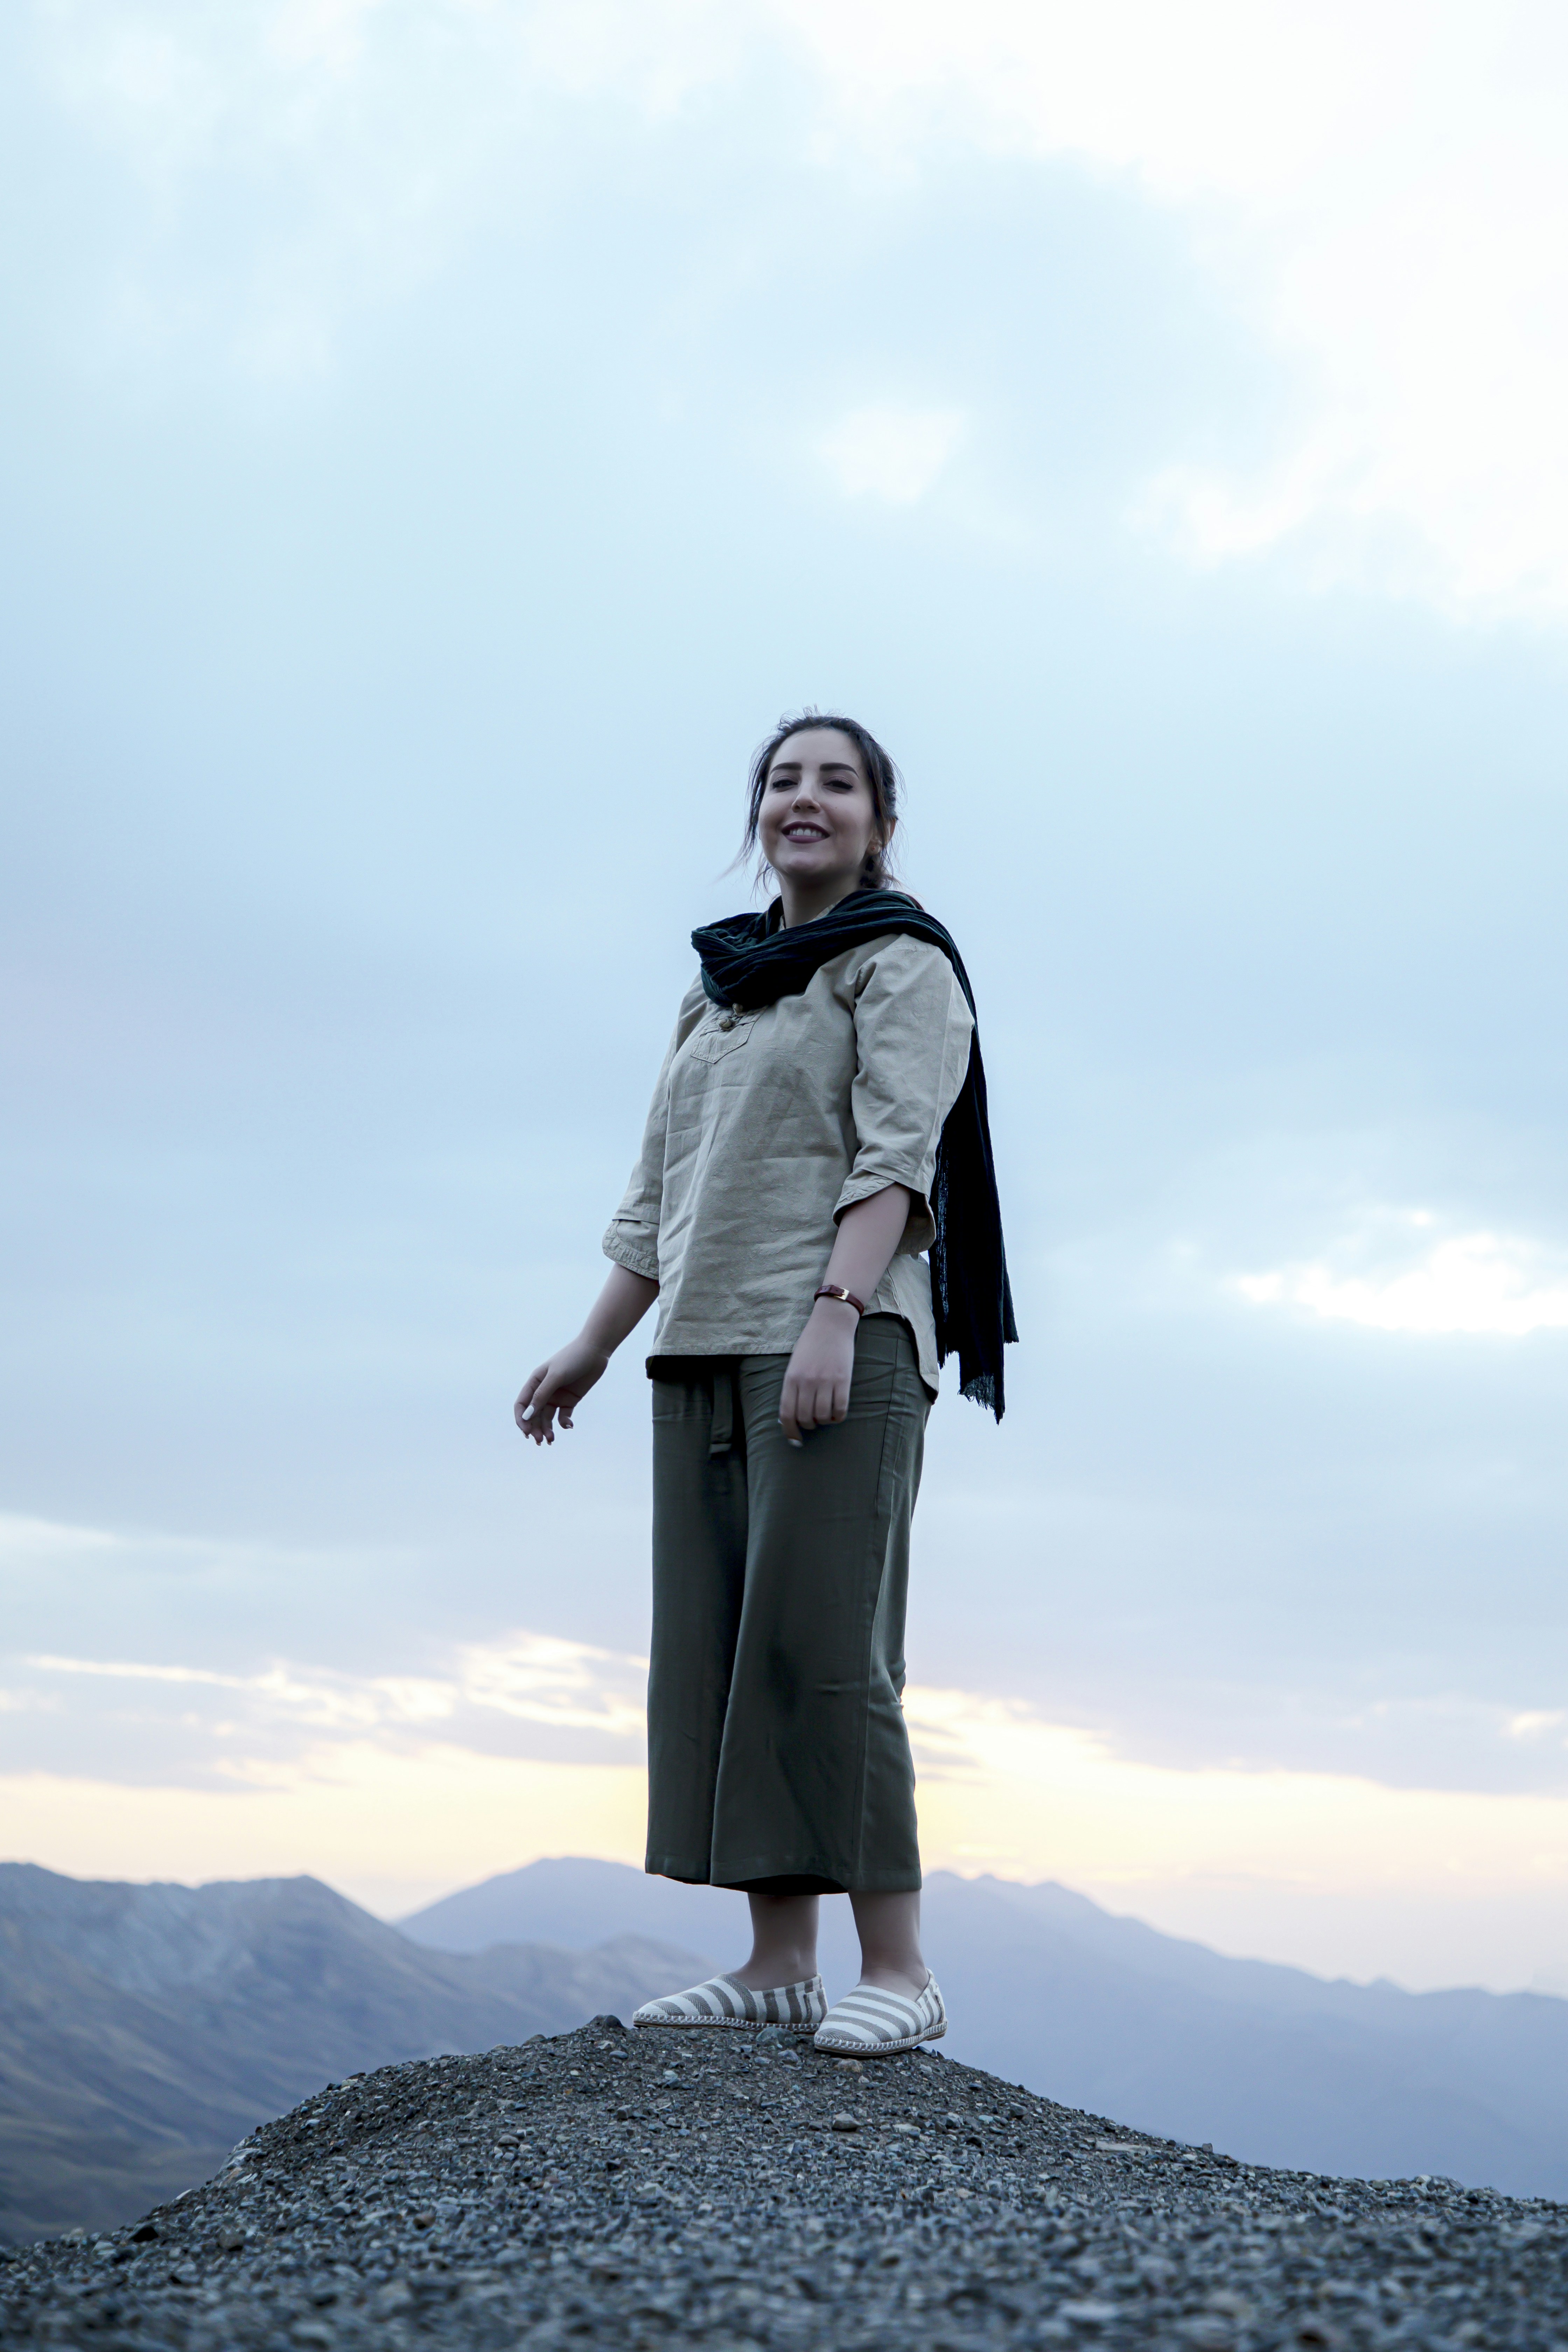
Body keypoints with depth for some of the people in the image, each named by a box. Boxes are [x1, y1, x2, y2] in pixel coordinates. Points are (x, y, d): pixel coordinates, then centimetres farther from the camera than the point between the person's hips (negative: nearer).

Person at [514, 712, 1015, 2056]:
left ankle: (898, 1969, -5)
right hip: (702, 1353, 7)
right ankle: (780, 1965, 7)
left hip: (838, 1342, -7)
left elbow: (894, 1154, -10)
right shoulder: (716, 992, 24)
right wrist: (593, 1347, 16)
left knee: (823, 1643, -12)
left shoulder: (902, 963, 5)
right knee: (715, 1653, 3)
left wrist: (835, 1312, -23)